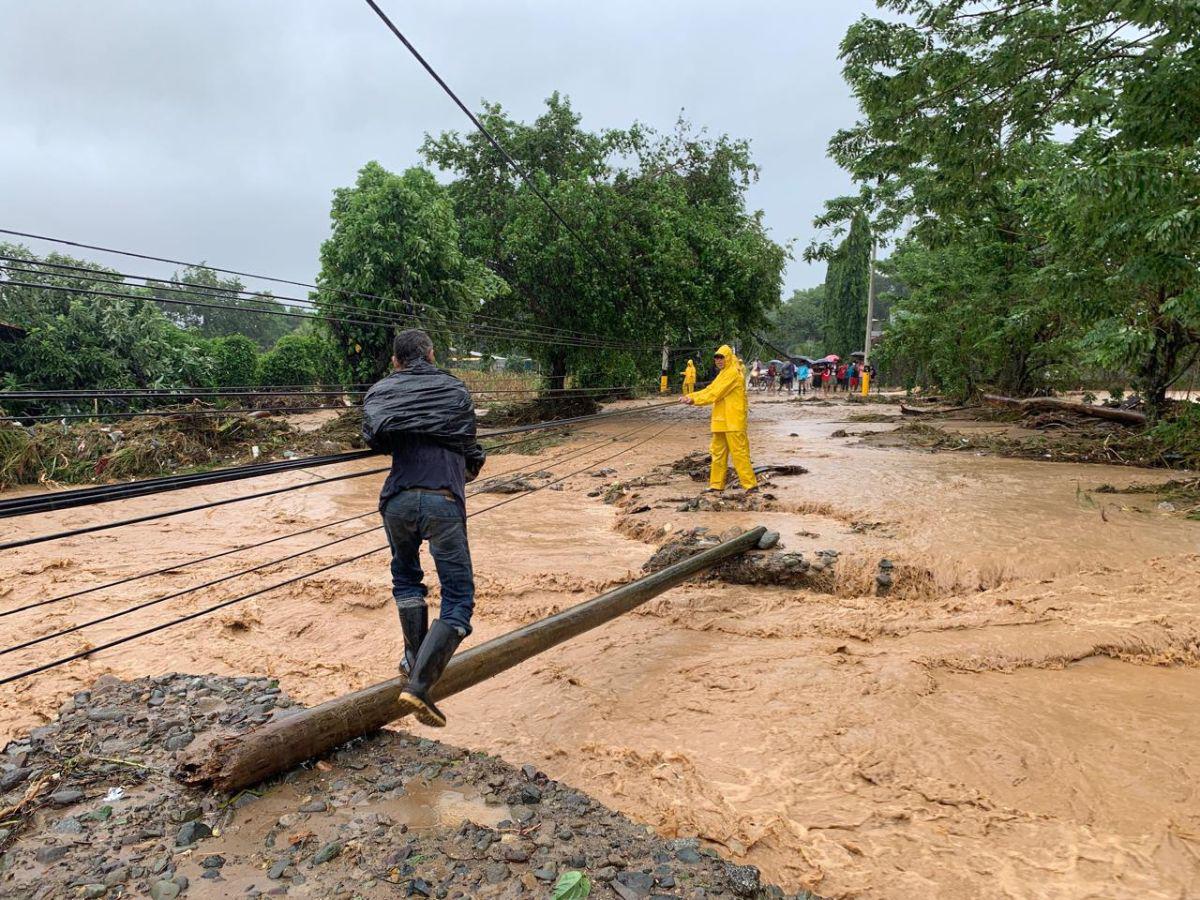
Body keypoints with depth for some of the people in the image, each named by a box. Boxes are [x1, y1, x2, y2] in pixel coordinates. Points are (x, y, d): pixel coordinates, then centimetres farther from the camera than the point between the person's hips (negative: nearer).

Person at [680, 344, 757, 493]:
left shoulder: (733, 373, -13)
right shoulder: (724, 373, 20)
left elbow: (715, 393, -18)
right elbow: (709, 390, 16)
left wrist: (694, 400, -16)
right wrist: (689, 397, 5)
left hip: (733, 420, -10)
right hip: (721, 420, 10)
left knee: (739, 451, -8)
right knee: (718, 452, 12)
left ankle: (750, 483, -5)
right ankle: (716, 484, 18)